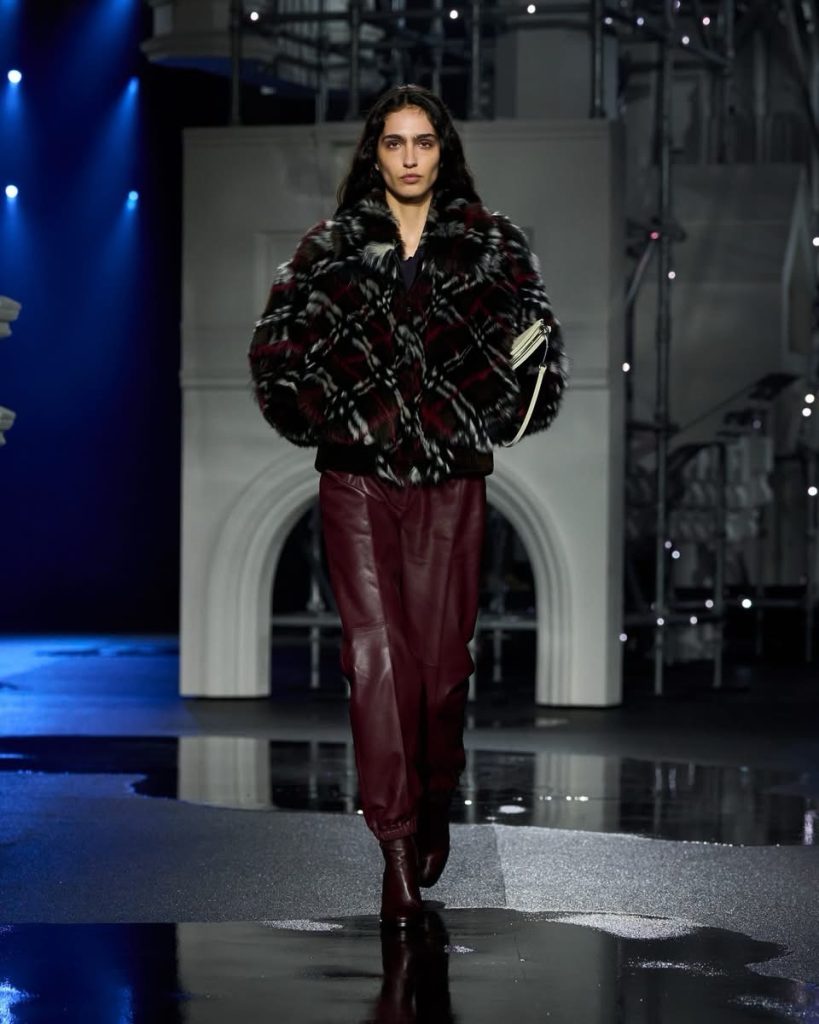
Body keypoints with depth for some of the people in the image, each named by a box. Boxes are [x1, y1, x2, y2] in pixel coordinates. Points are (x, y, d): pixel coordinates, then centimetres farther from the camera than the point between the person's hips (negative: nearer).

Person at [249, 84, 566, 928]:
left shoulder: (493, 245, 4)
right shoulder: (332, 247, 5)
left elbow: (539, 351, 7)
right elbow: (274, 352, 9)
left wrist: (484, 427, 2)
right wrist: (326, 424, 2)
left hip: (451, 484, 0)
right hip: (356, 482, 0)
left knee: (442, 655, 3)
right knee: (375, 652, -7)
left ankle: (435, 807, 27)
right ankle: (395, 844, -5)